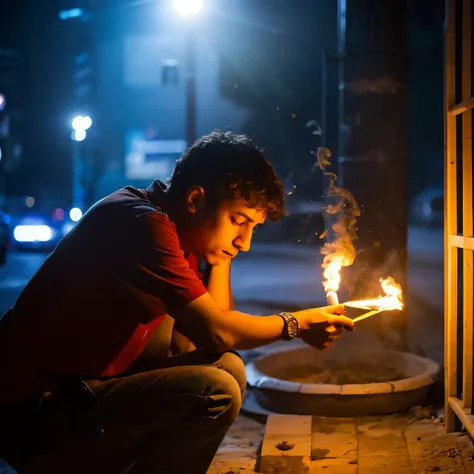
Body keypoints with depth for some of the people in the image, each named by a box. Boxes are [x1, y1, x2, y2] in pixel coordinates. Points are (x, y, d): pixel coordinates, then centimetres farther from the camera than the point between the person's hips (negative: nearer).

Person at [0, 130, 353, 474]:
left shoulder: (177, 231, 9)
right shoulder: (144, 224, -21)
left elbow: (207, 334, 5)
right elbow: (215, 332, -22)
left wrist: (222, 254, 3)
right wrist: (296, 323, -6)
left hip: (84, 385, 10)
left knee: (228, 368, 7)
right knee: (215, 392, -21)